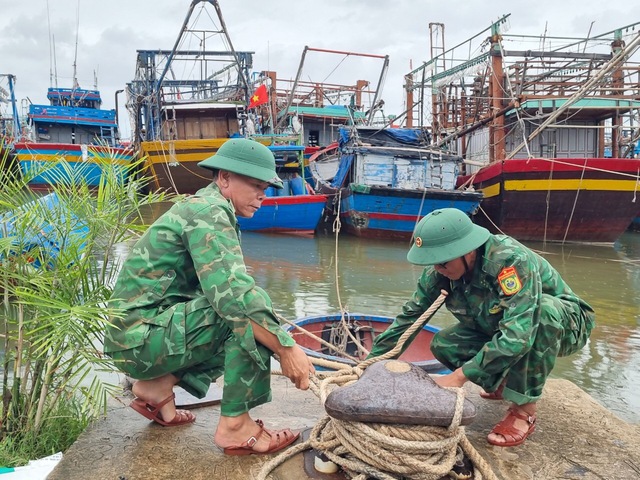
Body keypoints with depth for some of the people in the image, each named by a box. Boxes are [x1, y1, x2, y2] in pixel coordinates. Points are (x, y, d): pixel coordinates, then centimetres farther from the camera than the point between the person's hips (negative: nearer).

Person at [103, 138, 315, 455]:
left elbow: (224, 288, 14)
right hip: (141, 338, -10)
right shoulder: (208, 212, -16)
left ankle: (158, 383, 10)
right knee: (249, 310, -21)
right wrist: (285, 348, -24)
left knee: (248, 311, 13)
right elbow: (231, 295, -29)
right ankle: (235, 425, -12)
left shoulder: (205, 207, 14)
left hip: (137, 337, 10)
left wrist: (281, 343, 8)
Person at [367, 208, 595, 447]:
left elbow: (517, 336, -42)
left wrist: (459, 376, -38)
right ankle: (506, 384, 12)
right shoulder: (439, 272, -17)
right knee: (443, 344, -14)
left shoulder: (512, 260, -36)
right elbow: (409, 317, -9)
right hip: (501, 327, 5)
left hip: (563, 323, -5)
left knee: (543, 310, -38)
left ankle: (524, 411, -22)